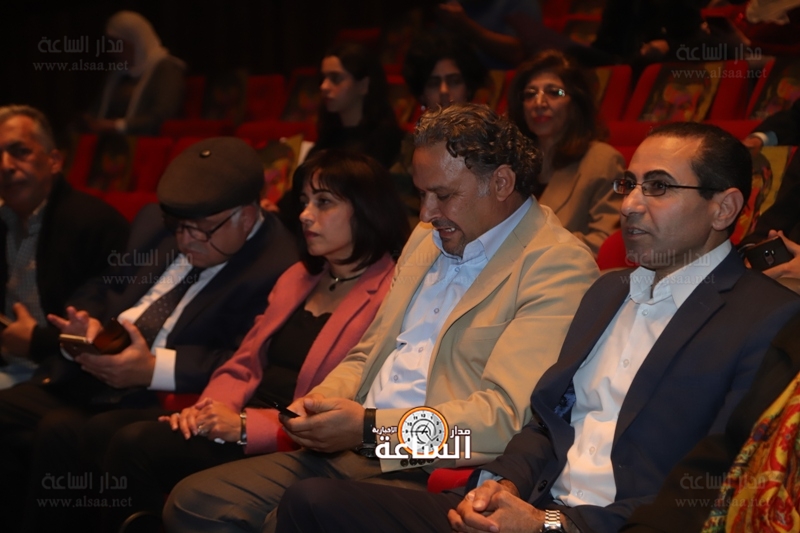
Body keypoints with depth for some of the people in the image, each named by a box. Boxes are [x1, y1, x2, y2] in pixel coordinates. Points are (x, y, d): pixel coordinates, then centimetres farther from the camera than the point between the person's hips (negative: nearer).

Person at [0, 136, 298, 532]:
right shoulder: (155, 223, 12)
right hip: (80, 381, 8)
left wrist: (154, 368, -23)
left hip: (161, 406, -8)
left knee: (59, 432, -30)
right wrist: (89, 323, -3)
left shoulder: (277, 270, -12)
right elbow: (100, 291, 21)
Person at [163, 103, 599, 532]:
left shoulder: (557, 268, -9)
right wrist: (324, 399, 2)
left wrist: (370, 428, -19)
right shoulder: (428, 238, 18)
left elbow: (504, 418, -18)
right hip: (348, 452, 8)